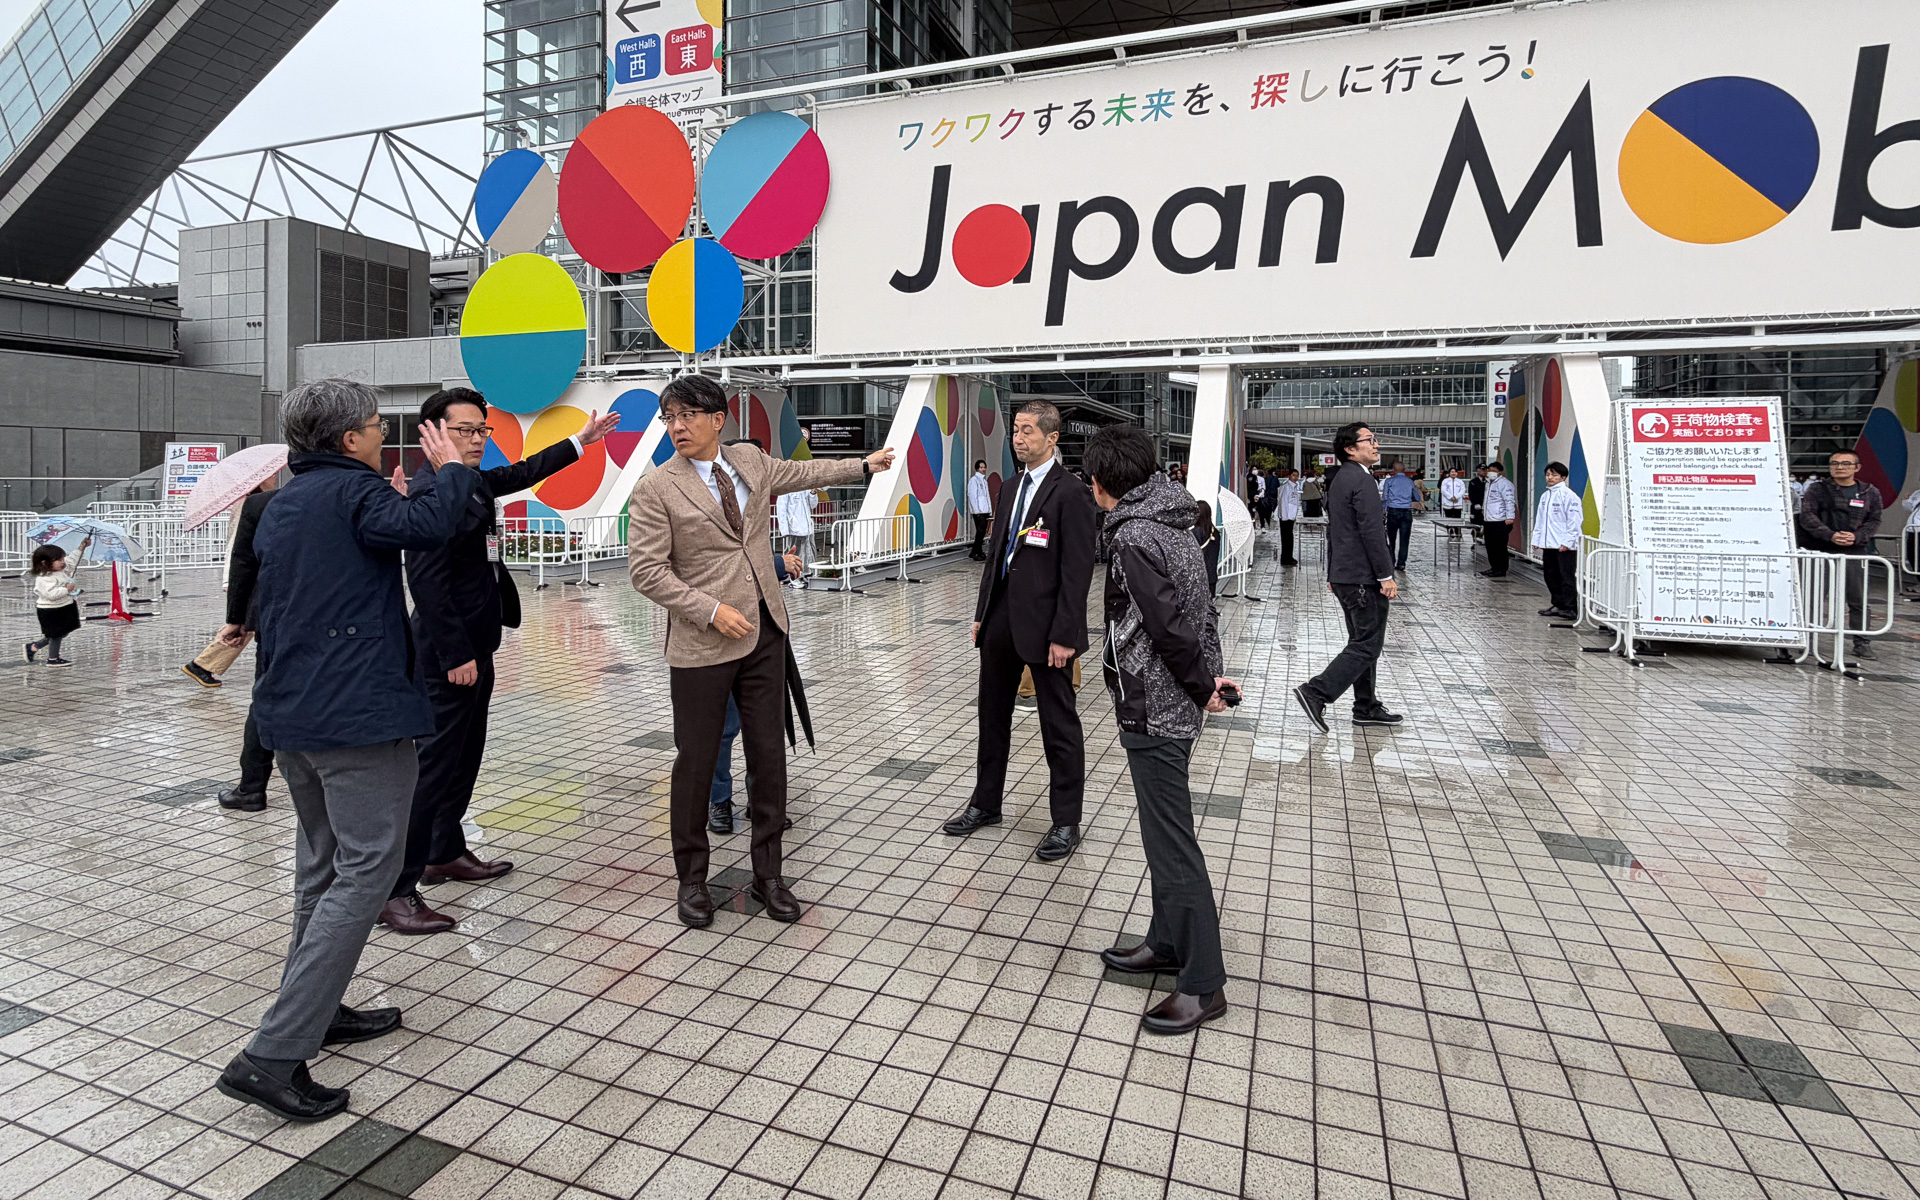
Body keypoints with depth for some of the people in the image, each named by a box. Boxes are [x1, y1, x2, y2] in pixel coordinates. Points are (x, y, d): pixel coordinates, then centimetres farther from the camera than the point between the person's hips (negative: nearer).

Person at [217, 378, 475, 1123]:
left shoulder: (279, 508, 18)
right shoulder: (352, 491, -10)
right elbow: (425, 526, -30)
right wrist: (448, 469, -13)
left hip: (288, 713, 10)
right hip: (357, 712, -10)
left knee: (323, 862, 20)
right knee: (367, 870, -6)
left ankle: (316, 1011, 31)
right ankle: (274, 1055, -7)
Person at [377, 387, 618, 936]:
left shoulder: (474, 481, 10)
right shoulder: (430, 489, -17)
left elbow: (522, 473, 30)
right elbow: (425, 579, -22)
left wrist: (581, 440, 35)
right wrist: (455, 655, -23)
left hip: (474, 648, 10)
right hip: (449, 654, -10)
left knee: (465, 756, 18)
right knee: (436, 764, -7)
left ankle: (445, 853, 33)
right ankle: (396, 890, 1)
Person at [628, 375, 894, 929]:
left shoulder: (749, 460, 8)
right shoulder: (655, 489, -7)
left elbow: (800, 472, 27)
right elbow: (646, 570, -10)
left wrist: (864, 465, 36)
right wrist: (711, 610, -18)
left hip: (765, 633, 5)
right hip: (703, 644, -4)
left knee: (769, 754, 8)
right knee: (696, 761, 4)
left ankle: (767, 874, 23)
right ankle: (692, 879, 24)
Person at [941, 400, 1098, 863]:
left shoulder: (1070, 493, -12)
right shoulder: (1010, 488, 12)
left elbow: (1077, 570, -16)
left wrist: (1064, 634, -19)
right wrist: (982, 613, 13)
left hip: (1045, 624, -8)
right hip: (1002, 620, 8)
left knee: (1059, 725, 4)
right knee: (992, 715, 17)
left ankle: (1065, 823, 17)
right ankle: (986, 803, 34)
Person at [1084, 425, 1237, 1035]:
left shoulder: (1132, 537, -19)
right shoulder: (1171, 524, 9)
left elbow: (1169, 625, -22)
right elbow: (1201, 610, 10)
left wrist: (1201, 686, -9)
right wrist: (1210, 678, 6)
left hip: (1152, 710, -10)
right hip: (1173, 705, 10)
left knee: (1172, 843, -1)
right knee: (1164, 831, 21)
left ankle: (1203, 984, 10)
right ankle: (1169, 941, 36)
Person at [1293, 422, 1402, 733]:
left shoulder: (1339, 480, 16)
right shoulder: (1361, 480, -15)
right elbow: (1372, 532, -20)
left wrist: (1332, 574, 25)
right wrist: (1386, 575, -18)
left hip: (1344, 576, 10)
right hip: (1363, 578, -10)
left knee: (1362, 643, 15)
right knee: (1367, 646, -6)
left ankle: (1367, 707, 22)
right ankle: (1315, 693, -12)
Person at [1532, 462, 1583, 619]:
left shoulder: (1568, 495, -9)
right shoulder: (1545, 496, 15)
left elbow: (1574, 520, -12)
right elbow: (1539, 519, 20)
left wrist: (1567, 542, -16)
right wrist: (1536, 539, 14)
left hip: (1565, 546, -8)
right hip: (1548, 544, 8)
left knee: (1567, 577, -4)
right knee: (1551, 576, 13)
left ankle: (1570, 608, 0)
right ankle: (1558, 604, 23)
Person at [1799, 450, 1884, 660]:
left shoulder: (1870, 493, 10)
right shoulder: (1817, 489, 2)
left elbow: (1874, 521, 7)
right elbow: (1807, 516, -7)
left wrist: (1857, 536, -12)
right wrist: (1830, 535, -18)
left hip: (1855, 551, 2)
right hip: (1820, 550, -2)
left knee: (1859, 599, 3)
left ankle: (1862, 642, 12)